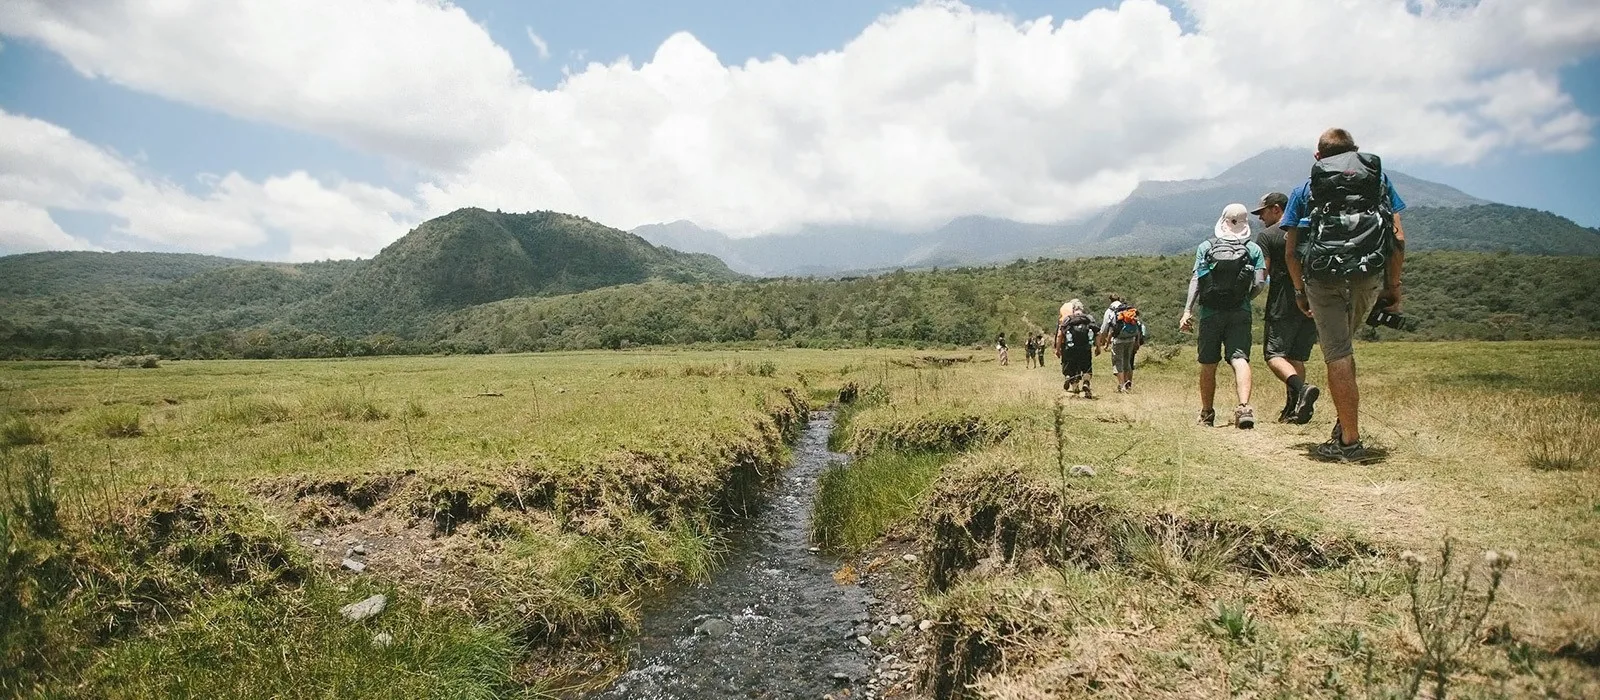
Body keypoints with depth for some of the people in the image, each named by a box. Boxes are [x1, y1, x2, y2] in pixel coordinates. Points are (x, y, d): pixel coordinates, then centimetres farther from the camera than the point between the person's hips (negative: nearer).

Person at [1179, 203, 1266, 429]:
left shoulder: (1206, 246, 6)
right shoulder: (1253, 249, 7)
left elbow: (1196, 279, -3)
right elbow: (1260, 283, -1)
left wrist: (1187, 311, -7)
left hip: (1210, 313, 0)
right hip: (1240, 313, 0)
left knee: (1208, 365, 10)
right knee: (1240, 359, -10)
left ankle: (1207, 413, 19)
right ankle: (1244, 406, -31)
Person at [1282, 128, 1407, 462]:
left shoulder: (1305, 188, 17)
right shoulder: (1379, 178, 20)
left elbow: (1291, 248, 10)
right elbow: (1398, 238, 11)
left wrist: (1299, 291, 19)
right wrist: (1394, 286, 16)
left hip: (1323, 277, -2)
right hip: (1370, 276, 2)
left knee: (1337, 355, 0)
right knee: (1342, 344, 22)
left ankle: (1349, 441, 2)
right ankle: (1346, 420, 17)